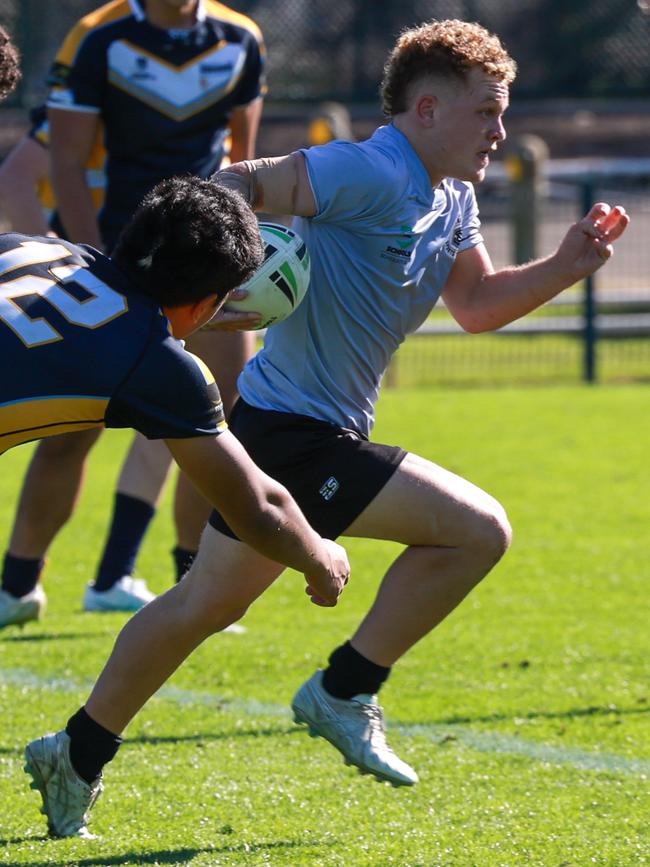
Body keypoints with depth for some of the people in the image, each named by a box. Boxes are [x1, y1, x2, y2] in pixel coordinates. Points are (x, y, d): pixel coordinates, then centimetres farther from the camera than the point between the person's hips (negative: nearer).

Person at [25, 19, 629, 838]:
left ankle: (79, 754, 30)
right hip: (292, 433, -10)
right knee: (478, 528, -13)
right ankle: (346, 691, -2)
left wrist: (564, 267, 8)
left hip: (298, 431, 10)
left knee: (206, 601, 20)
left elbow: (477, 303, 21)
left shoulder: (452, 201, 11)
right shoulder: (368, 174, -18)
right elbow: (242, 185, -20)